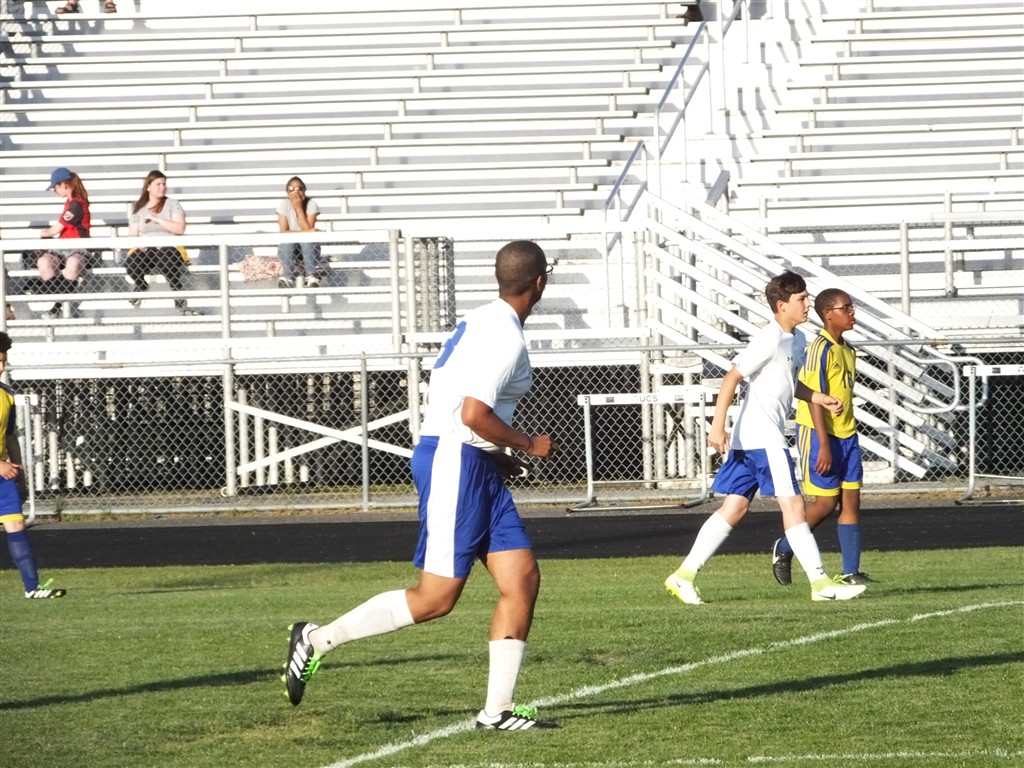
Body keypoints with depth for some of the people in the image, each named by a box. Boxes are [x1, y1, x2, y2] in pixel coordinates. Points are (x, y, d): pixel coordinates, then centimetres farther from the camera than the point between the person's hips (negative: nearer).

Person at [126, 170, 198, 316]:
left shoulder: (172, 205, 8)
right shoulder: (138, 208, 14)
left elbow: (180, 229, -6)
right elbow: (132, 235, 12)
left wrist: (156, 220, -10)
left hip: (169, 247, -2)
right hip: (146, 250, 2)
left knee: (165, 257, -42)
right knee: (130, 264, -34)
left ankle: (181, 303, -35)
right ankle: (141, 286, 4)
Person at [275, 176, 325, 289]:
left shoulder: (311, 204, -8)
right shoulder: (284, 205, -6)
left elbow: (308, 230, -18)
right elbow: (283, 232, -14)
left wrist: (299, 209, -20)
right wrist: (305, 232, -23)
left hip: (309, 247, -1)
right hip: (289, 249, 1)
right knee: (286, 242, -32)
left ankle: (312, 277, -48)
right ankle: (288, 277, -46)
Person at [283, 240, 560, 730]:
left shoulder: (484, 322, 14)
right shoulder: (505, 336, -16)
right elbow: (473, 413, -23)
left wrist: (497, 456, 20)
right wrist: (527, 445, -10)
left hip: (476, 466, 10)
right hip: (454, 461, -10)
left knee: (522, 580, 2)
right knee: (436, 598, -7)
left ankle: (498, 708, 2)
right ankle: (318, 640, 3)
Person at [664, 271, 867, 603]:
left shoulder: (797, 340, 14)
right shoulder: (769, 340, -15)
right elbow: (732, 377, -18)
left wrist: (821, 399, 15)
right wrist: (718, 426, -23)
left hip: (756, 438, 10)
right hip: (761, 436, -10)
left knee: (735, 508, 9)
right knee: (793, 505, -8)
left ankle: (684, 575, 10)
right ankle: (820, 582, -6)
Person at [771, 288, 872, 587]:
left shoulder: (848, 351, 12)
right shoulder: (820, 348, -15)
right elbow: (814, 397, -19)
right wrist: (823, 445, -23)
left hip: (846, 436, 8)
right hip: (819, 435, -8)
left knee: (851, 499, 2)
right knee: (826, 502, -4)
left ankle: (851, 572, 2)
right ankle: (784, 549, 18)